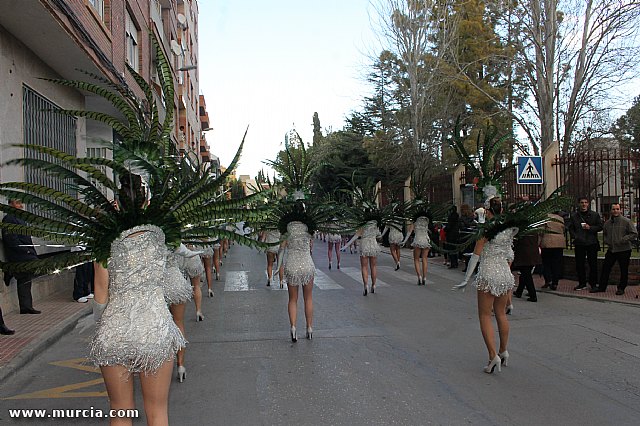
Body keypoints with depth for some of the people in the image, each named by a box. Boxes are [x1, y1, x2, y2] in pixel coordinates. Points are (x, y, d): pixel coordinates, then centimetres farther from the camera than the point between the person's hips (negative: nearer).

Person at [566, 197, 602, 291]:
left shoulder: (594, 215, 5)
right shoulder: (574, 216, 7)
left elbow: (600, 227, 4)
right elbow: (570, 227, 10)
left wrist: (590, 228, -12)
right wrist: (574, 236, -5)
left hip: (592, 243, -1)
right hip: (579, 243, 1)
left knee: (593, 264, 2)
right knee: (579, 264, 4)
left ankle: (593, 283, 13)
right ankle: (582, 283, 14)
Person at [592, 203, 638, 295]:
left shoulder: (626, 221, -8)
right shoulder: (607, 223, 7)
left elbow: (634, 234, -8)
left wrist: (623, 240, -16)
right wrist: (607, 241, 5)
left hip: (624, 250, -4)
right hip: (611, 250, 5)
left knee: (624, 270, 6)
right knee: (605, 268, 7)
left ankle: (621, 288, 20)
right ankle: (602, 287, 16)